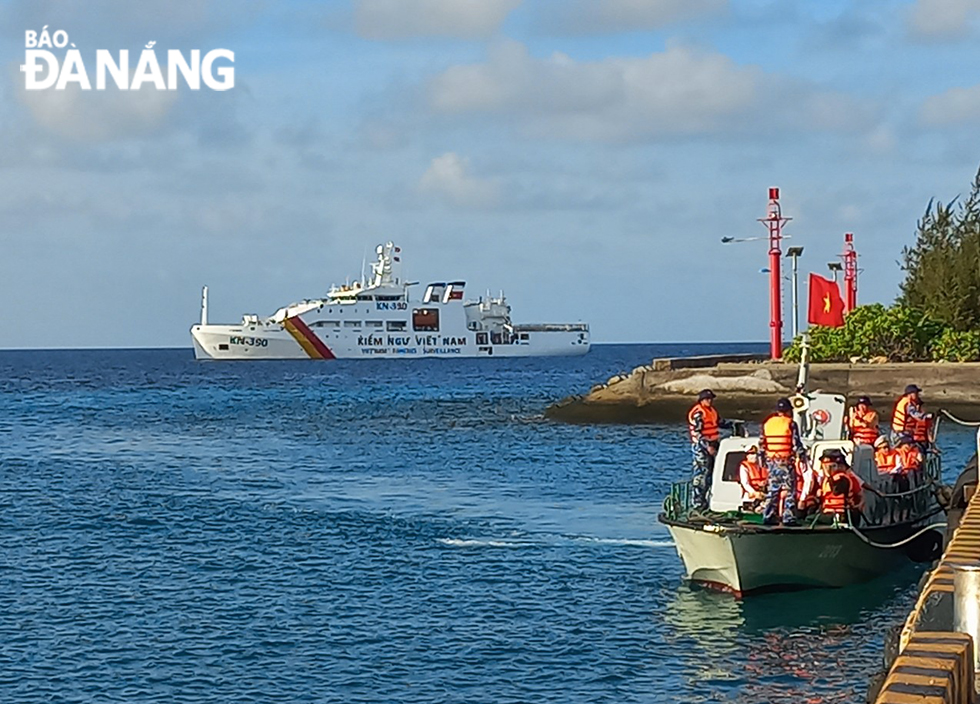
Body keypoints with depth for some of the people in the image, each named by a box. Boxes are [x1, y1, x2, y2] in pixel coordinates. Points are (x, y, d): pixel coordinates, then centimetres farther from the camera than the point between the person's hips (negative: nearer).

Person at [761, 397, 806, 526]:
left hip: (772, 462, 5)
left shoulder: (767, 423, 9)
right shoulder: (791, 424, -8)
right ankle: (788, 518, -4)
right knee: (789, 491, -1)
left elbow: (762, 444, 12)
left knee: (772, 490, 13)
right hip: (786, 462, -5)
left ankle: (768, 517, 13)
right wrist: (803, 458, -5)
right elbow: (796, 444, -11)